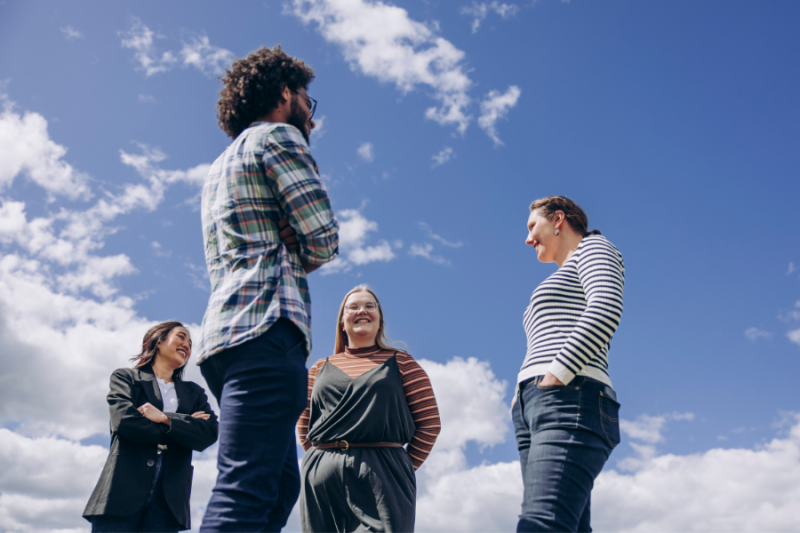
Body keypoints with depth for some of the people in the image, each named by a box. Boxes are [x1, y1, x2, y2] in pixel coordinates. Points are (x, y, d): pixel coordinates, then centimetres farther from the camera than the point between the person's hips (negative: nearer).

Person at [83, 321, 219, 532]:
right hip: (124, 489, -2)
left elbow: (209, 433, 3)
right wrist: (182, 428, 0)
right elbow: (124, 419, -7)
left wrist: (165, 418, -8)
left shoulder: (194, 393, 21)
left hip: (168, 498, 2)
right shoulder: (125, 377, 13)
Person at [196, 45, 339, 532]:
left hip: (225, 333, 9)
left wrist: (288, 254, 9)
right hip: (267, 327, -9)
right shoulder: (277, 135, 4)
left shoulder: (222, 166, 32)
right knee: (247, 489, -17)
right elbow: (324, 239, -6)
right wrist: (299, 257, 13)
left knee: (279, 485, 9)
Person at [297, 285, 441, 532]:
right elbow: (304, 425, 21)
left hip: (381, 477, -3)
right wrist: (321, 461, 7)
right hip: (322, 479, 3)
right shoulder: (320, 369, 19)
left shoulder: (401, 363, 11)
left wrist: (405, 467, 0)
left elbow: (430, 422, 6)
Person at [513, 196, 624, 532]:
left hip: (571, 402, -9)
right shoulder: (564, 283, 37)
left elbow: (607, 308, -11)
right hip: (532, 410, 9)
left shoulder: (593, 247, 11)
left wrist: (556, 375, -17)